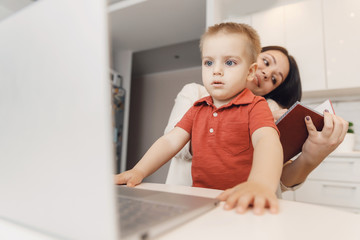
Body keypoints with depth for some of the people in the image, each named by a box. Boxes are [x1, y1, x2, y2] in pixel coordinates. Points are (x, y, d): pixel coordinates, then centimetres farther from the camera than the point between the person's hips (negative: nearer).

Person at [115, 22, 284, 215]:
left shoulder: (255, 106, -6)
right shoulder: (198, 109, 12)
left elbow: (267, 140, -24)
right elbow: (171, 141, 6)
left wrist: (261, 184, -44)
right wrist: (138, 171, -7)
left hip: (240, 204, -3)